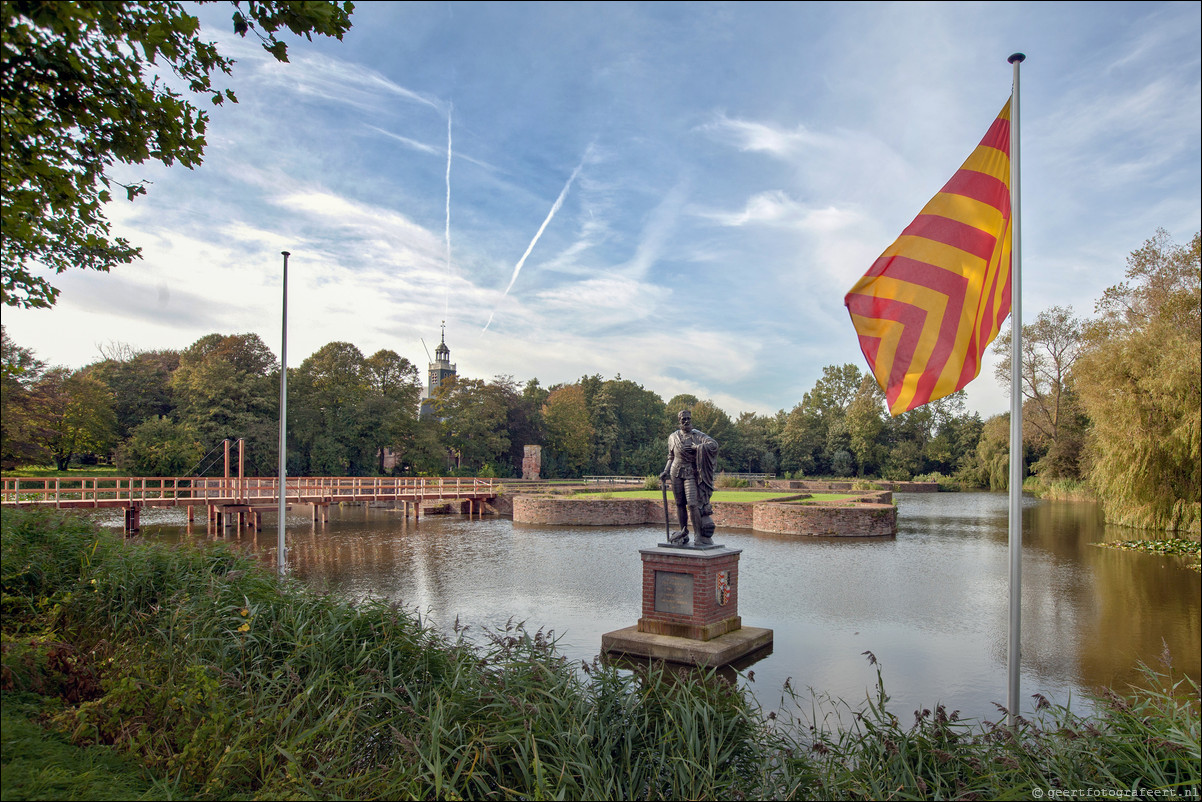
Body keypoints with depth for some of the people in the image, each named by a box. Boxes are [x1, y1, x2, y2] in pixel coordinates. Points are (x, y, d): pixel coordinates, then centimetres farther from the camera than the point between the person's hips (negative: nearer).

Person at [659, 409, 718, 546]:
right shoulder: (673, 437, 13)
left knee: (692, 503, -15)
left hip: (691, 473, -4)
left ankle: (699, 534, -8)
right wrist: (665, 471, 10)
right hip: (676, 472, 4)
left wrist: (696, 447, -16)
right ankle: (683, 534, 15)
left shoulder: (697, 435, 1)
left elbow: (714, 444, -15)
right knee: (679, 504, 6)